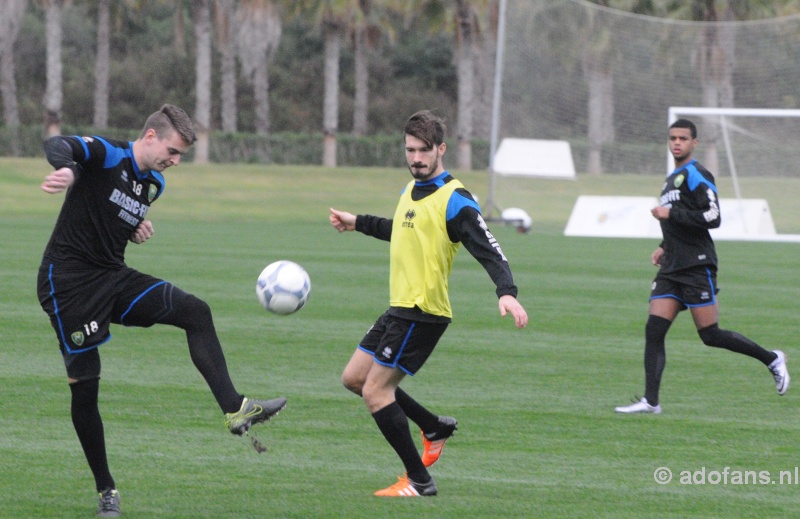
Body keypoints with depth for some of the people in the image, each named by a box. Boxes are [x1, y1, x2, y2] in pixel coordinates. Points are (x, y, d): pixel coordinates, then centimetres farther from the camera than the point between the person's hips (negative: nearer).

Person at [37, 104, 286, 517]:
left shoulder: (154, 184, 10)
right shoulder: (106, 155, -12)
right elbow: (57, 146, -32)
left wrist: (138, 231, 5)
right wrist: (68, 170, -56)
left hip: (113, 278, 7)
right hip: (68, 279, -7)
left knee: (195, 311, -11)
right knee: (84, 383, -4)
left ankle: (234, 409, -17)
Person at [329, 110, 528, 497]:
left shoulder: (454, 200, -15)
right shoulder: (412, 189, 12)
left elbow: (488, 250, -23)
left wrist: (506, 292, -39)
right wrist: (359, 223, 39)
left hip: (423, 313, -9)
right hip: (400, 307, 9)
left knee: (376, 392, -11)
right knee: (354, 378, 15)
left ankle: (419, 480, -1)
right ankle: (435, 427, 25)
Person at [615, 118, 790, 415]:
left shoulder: (696, 176, -8)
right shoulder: (673, 179, 21)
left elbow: (712, 218, -19)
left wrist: (670, 214, -16)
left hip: (697, 267, -8)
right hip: (672, 268, 8)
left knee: (710, 335, -5)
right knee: (654, 330, -4)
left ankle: (771, 360, 13)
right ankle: (650, 401, -7)